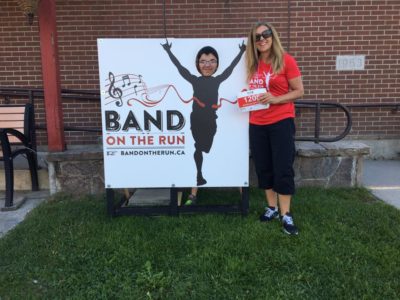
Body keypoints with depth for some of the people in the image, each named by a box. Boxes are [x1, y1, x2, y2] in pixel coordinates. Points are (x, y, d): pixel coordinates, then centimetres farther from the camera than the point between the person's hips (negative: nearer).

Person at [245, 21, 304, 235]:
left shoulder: (286, 60, -5)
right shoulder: (252, 64, 9)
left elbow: (299, 91, -6)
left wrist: (275, 99, -19)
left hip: (281, 121, -5)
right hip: (257, 124, 5)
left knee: (283, 169, -3)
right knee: (263, 168, 10)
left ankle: (286, 215, 8)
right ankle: (272, 207, 26)